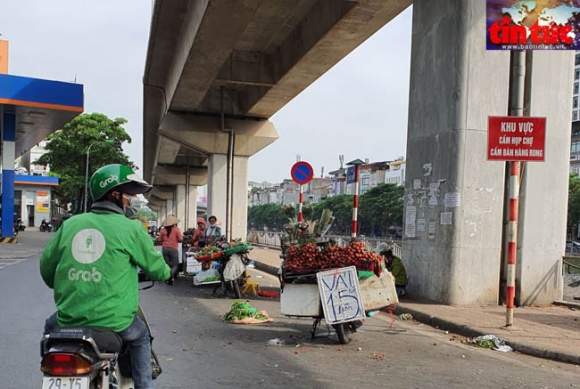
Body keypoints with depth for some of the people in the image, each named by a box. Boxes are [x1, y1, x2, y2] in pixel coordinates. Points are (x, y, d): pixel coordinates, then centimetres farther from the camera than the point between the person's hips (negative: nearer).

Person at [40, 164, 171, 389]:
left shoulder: (70, 224, 4)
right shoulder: (131, 228, -6)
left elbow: (46, 266, 11)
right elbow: (156, 269, 3)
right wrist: (165, 272, 27)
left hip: (69, 319, 3)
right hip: (113, 323, -3)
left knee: (51, 326, 36)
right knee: (140, 336, 29)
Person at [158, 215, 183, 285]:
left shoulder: (163, 230, 1)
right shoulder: (176, 229, -7)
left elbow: (159, 240, 6)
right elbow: (180, 240, -6)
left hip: (164, 248, 3)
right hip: (173, 249, -3)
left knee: (167, 264, 11)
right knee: (175, 265, 4)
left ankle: (168, 278, 9)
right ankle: (171, 276, -20)